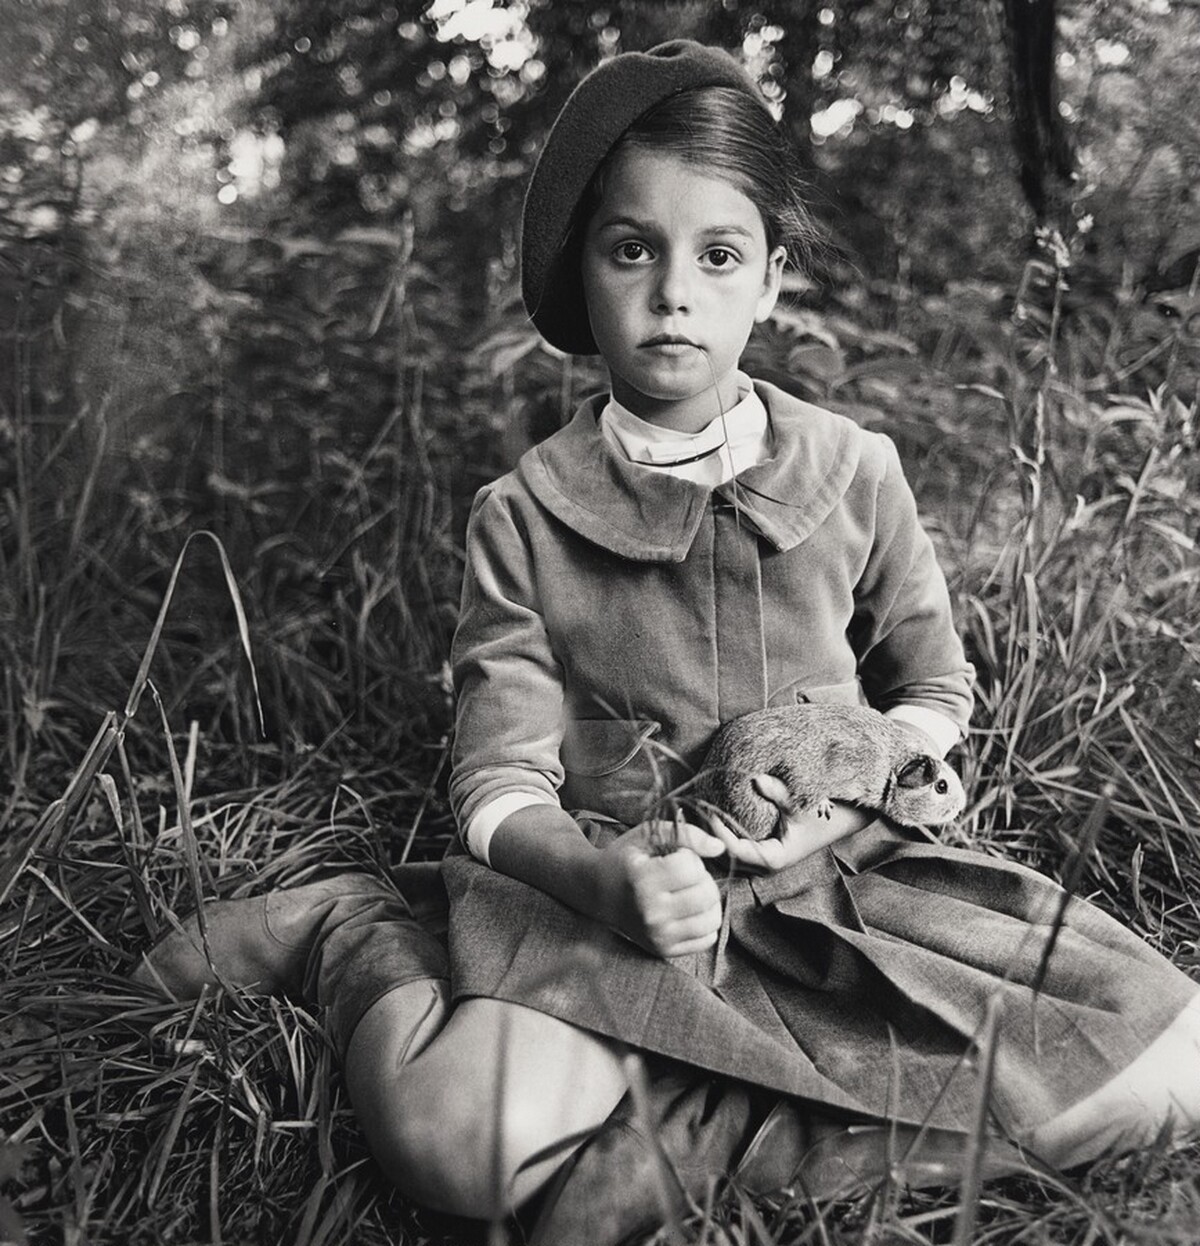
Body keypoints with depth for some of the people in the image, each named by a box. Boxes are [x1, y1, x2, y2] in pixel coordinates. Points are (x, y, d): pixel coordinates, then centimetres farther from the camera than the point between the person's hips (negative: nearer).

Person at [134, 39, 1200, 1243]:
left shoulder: (855, 471, 4)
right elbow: (501, 786, -5)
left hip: (843, 871, 5)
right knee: (456, 1121, -34)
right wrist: (603, 875, -26)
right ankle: (363, 932, 1)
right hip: (606, 890, -4)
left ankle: (657, 1119, -11)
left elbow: (936, 690, 15)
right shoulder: (524, 514, -2)